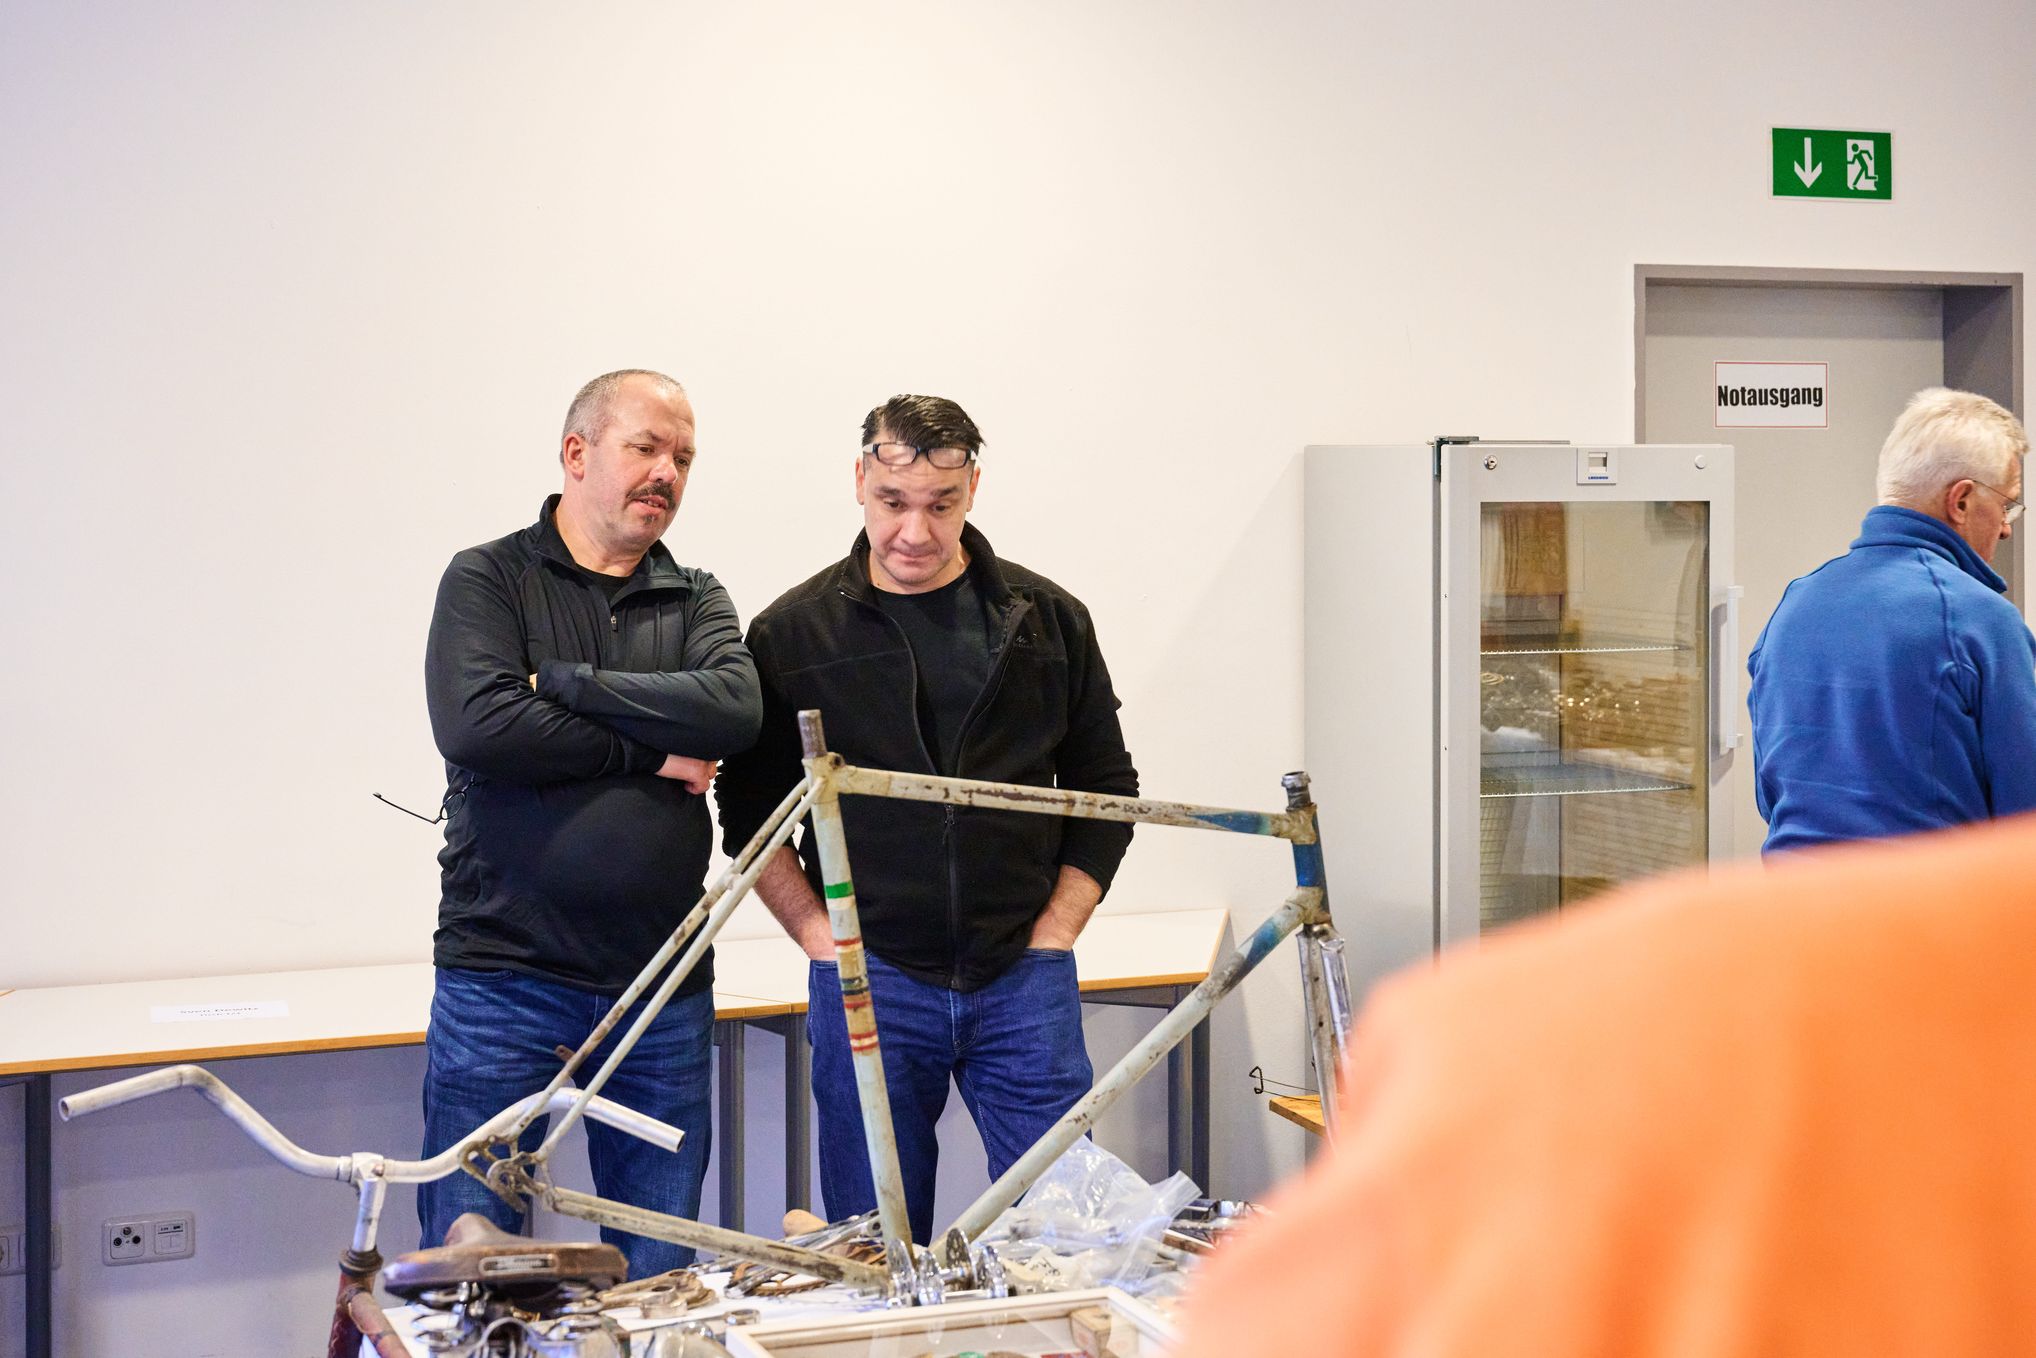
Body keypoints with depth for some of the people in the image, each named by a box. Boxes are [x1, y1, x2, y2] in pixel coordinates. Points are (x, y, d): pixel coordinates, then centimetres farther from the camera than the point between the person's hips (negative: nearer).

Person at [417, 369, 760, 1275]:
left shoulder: (696, 600, 12)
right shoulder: (488, 579, 2)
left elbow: (733, 709, -9)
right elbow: (477, 725, -16)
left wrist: (563, 682, -13)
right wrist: (652, 752, -10)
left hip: (663, 993, 3)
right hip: (504, 975, -3)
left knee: (661, 1273, 10)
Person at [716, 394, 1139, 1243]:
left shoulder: (1049, 621, 6)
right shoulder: (793, 634, 3)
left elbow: (1105, 790, 11)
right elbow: (750, 814, 7)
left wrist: (1052, 934, 2)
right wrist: (821, 939, -4)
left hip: (1024, 981, 1)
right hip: (867, 980, -1)